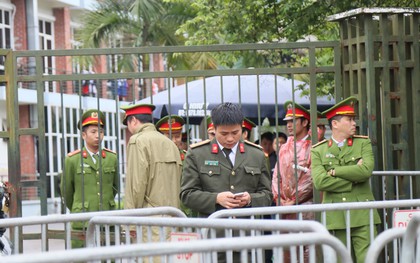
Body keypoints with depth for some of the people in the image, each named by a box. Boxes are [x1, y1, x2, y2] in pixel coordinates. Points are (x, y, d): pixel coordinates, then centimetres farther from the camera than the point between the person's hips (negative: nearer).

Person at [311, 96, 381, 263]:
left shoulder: (363, 143, 9)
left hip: (362, 215, 0)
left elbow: (366, 170, -10)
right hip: (335, 218, 0)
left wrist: (334, 171, -7)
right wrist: (353, 177, -6)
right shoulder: (318, 151, 7)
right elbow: (320, 182, -9)